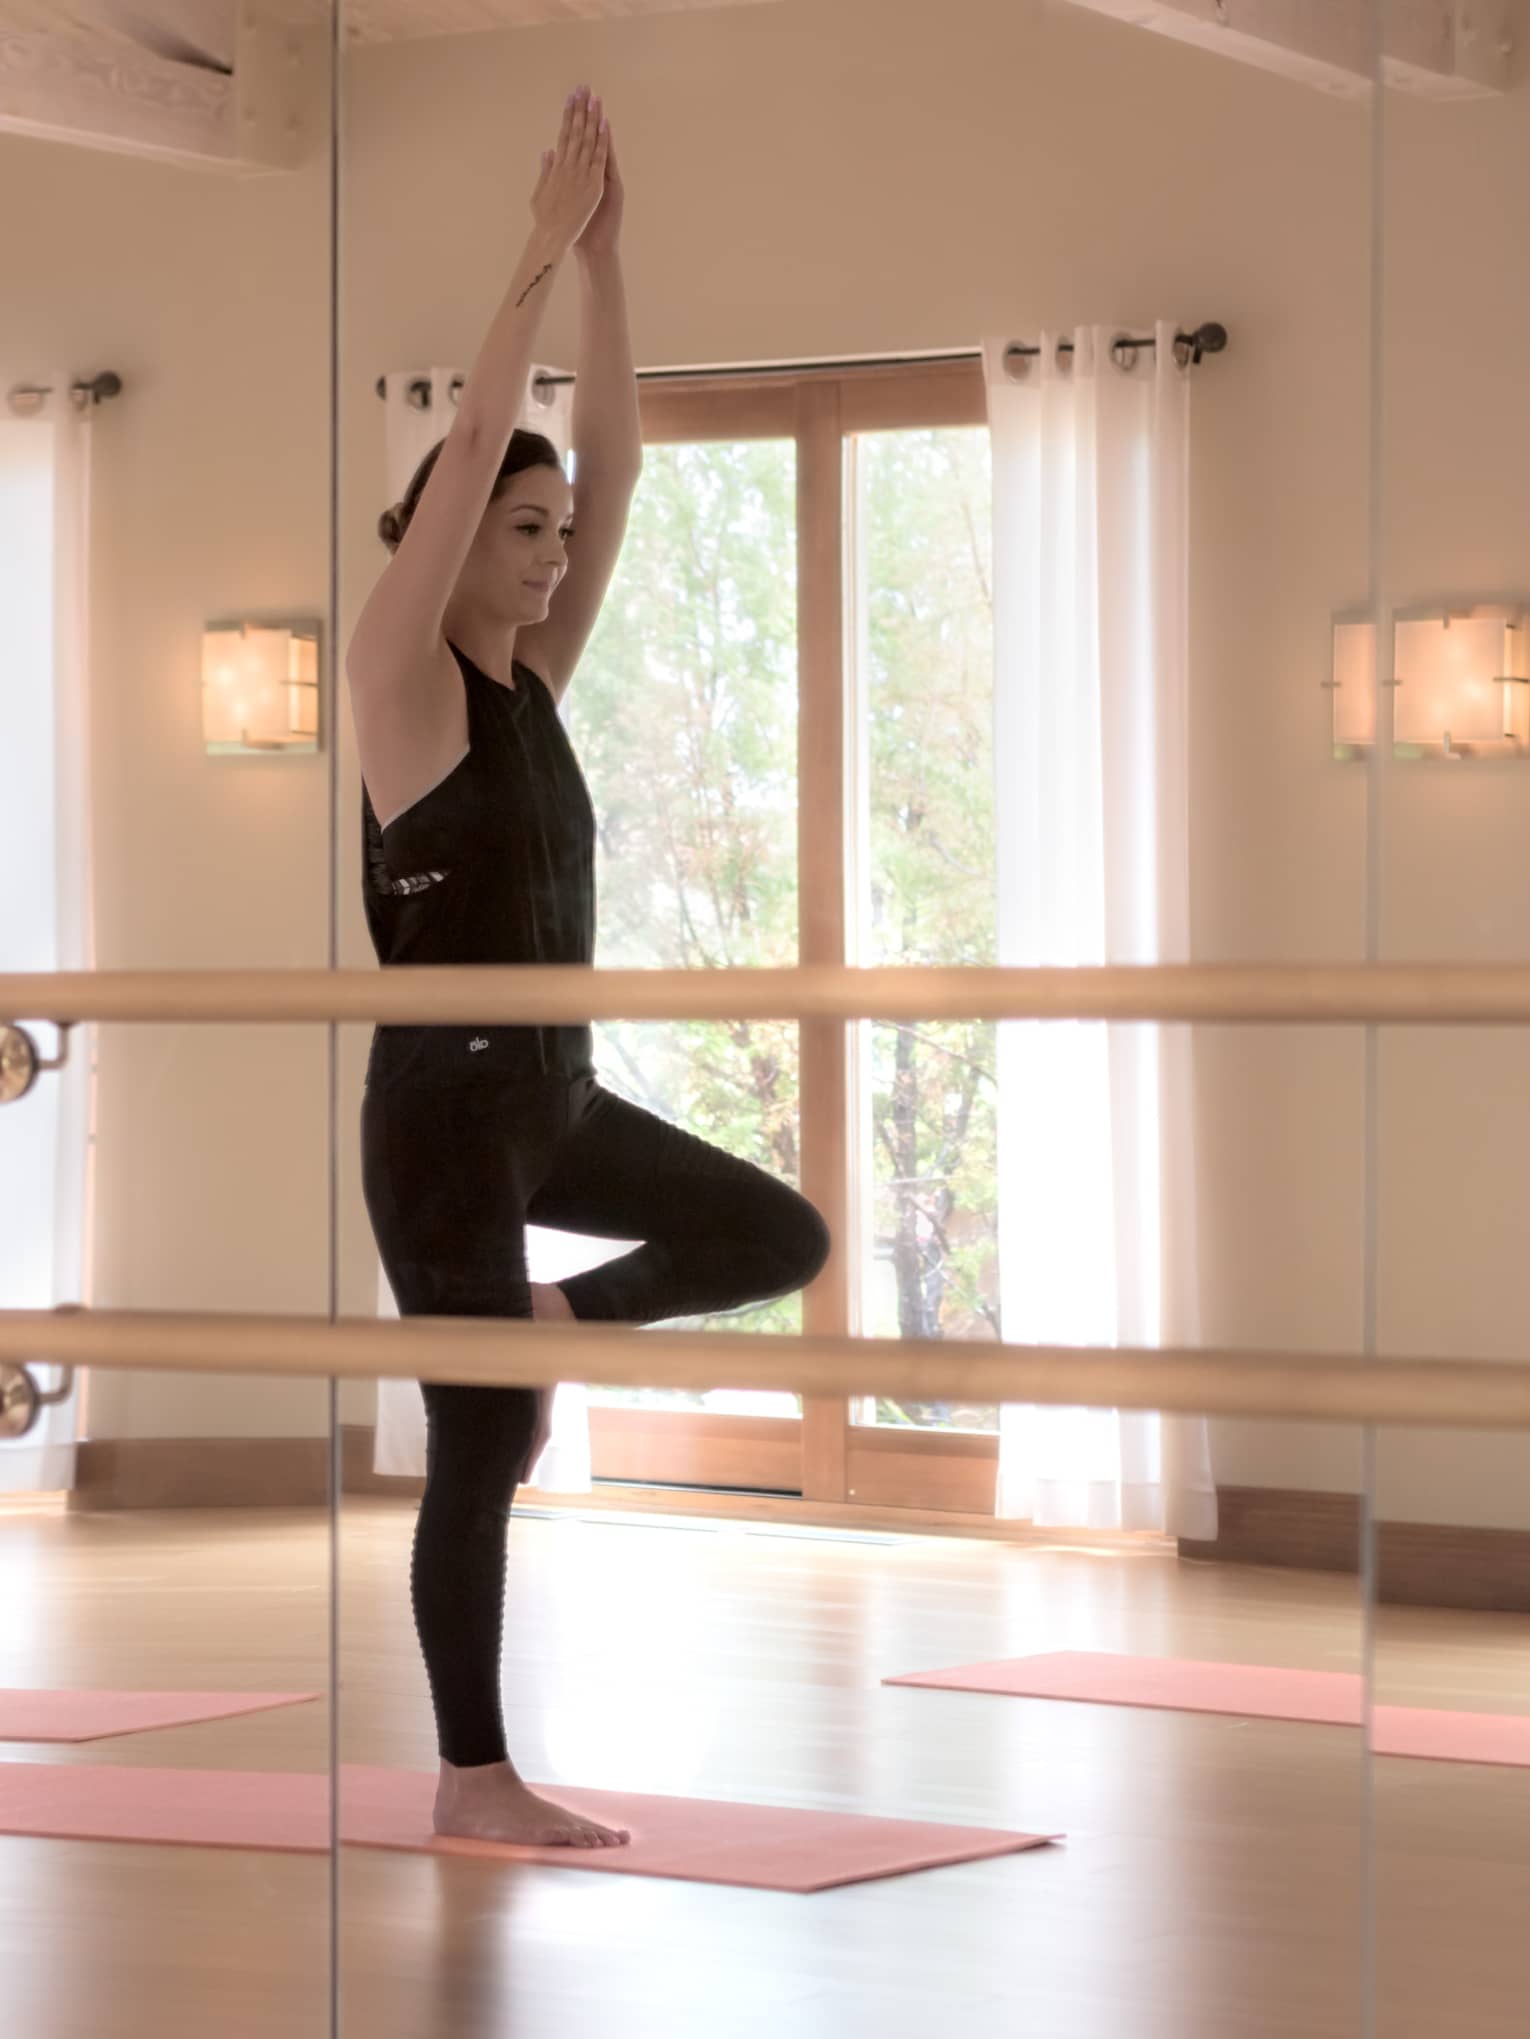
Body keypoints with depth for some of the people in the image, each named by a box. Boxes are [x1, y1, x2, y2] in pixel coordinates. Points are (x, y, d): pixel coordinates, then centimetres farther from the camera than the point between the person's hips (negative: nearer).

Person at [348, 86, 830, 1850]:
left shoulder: (534, 676, 9)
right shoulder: (401, 675, -10)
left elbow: (613, 455, 6)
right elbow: (473, 440, -19)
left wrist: (602, 251, -1)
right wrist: (541, 249, -18)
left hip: (556, 1094, 8)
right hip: (443, 1101, -8)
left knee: (781, 1238, 7)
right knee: (478, 1449, -3)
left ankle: (545, 1321, 21)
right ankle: (474, 1778, 6)